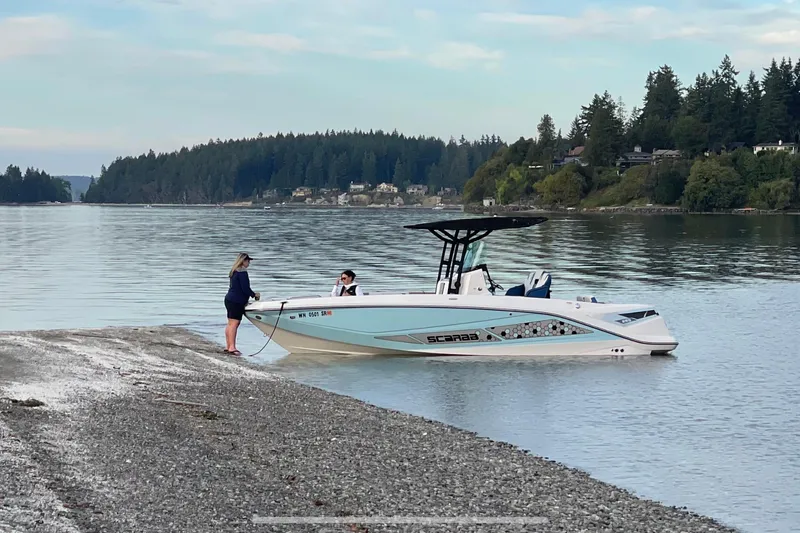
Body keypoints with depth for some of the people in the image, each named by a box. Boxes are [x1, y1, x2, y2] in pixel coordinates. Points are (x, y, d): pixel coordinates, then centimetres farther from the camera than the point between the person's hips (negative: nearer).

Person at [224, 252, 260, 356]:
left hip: (229, 300, 10)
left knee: (230, 324, 11)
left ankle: (228, 346, 13)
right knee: (234, 323, -12)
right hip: (236, 302, -10)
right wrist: (254, 295, -1)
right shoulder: (242, 272, -13)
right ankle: (232, 347, -17)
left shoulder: (234, 272, 17)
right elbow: (245, 288, -17)